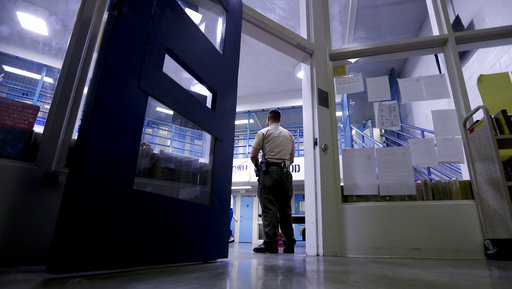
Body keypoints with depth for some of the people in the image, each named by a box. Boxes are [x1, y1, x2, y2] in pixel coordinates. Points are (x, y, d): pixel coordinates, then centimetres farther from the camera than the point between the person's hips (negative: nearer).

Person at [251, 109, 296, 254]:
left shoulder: (263, 132, 4)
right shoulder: (289, 135, 19)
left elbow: (253, 155, -3)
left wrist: (258, 167, 13)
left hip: (269, 171, -4)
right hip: (285, 172, 5)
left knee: (269, 207, -6)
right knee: (285, 208, 7)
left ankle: (270, 243, -9)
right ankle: (289, 244, 9)